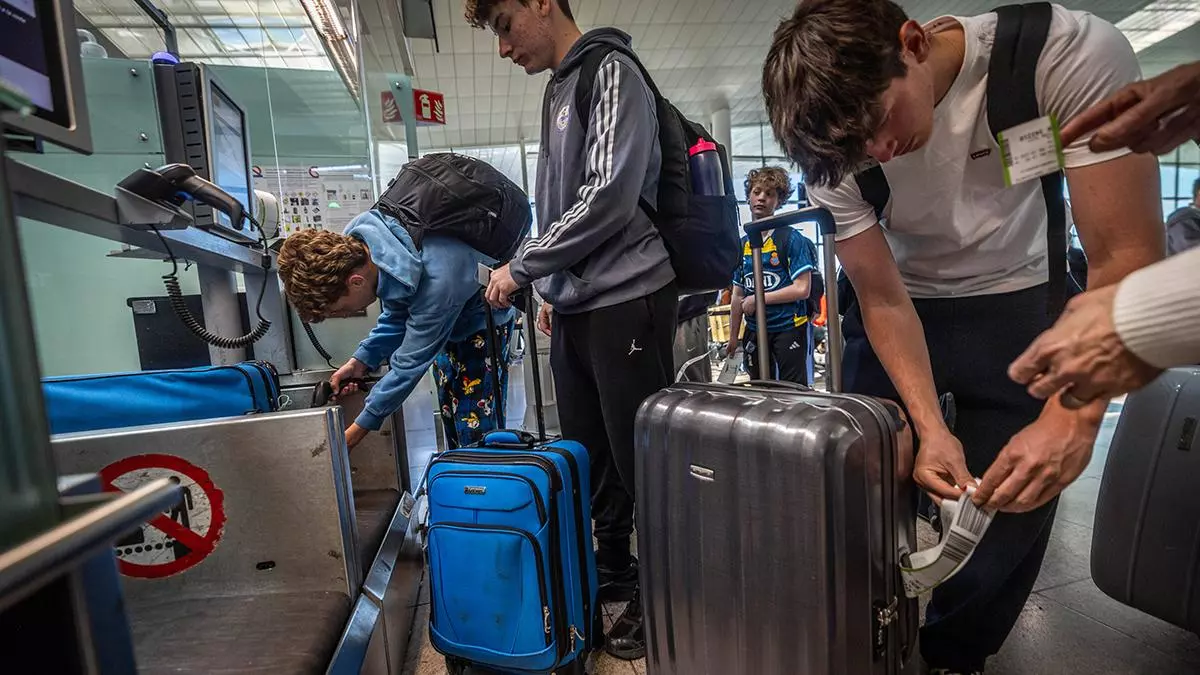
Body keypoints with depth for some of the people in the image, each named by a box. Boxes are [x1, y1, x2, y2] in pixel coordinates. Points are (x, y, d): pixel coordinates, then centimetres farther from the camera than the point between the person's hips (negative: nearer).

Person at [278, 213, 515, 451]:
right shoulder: (353, 240, -18)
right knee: (450, 415, 14)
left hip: (484, 322, -7)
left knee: (476, 431, -9)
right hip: (447, 321, 8)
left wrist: (358, 430, -18)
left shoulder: (435, 284, -42)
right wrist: (362, 360, -9)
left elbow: (412, 363, -29)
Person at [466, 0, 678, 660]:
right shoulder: (557, 89, 19)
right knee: (589, 453, 15)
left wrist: (522, 267, -11)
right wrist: (554, 288, 17)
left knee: (638, 456, 1)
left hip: (626, 302, -8)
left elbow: (610, 197, -19)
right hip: (576, 307, 9)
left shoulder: (612, 73, -6)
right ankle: (612, 572, 33)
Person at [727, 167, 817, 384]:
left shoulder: (791, 239, -6)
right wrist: (733, 337, 12)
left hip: (788, 328, -5)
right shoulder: (742, 244, 9)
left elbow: (802, 289, -13)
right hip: (754, 331, 5)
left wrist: (757, 299, -12)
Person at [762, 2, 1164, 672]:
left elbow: (1126, 255, -25)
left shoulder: (1074, 54, -25)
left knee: (1015, 500, 0)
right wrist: (930, 426, -24)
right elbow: (883, 300, -14)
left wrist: (1073, 416, -35)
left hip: (1011, 300, 0)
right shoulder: (837, 142, -19)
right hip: (899, 306, 1)